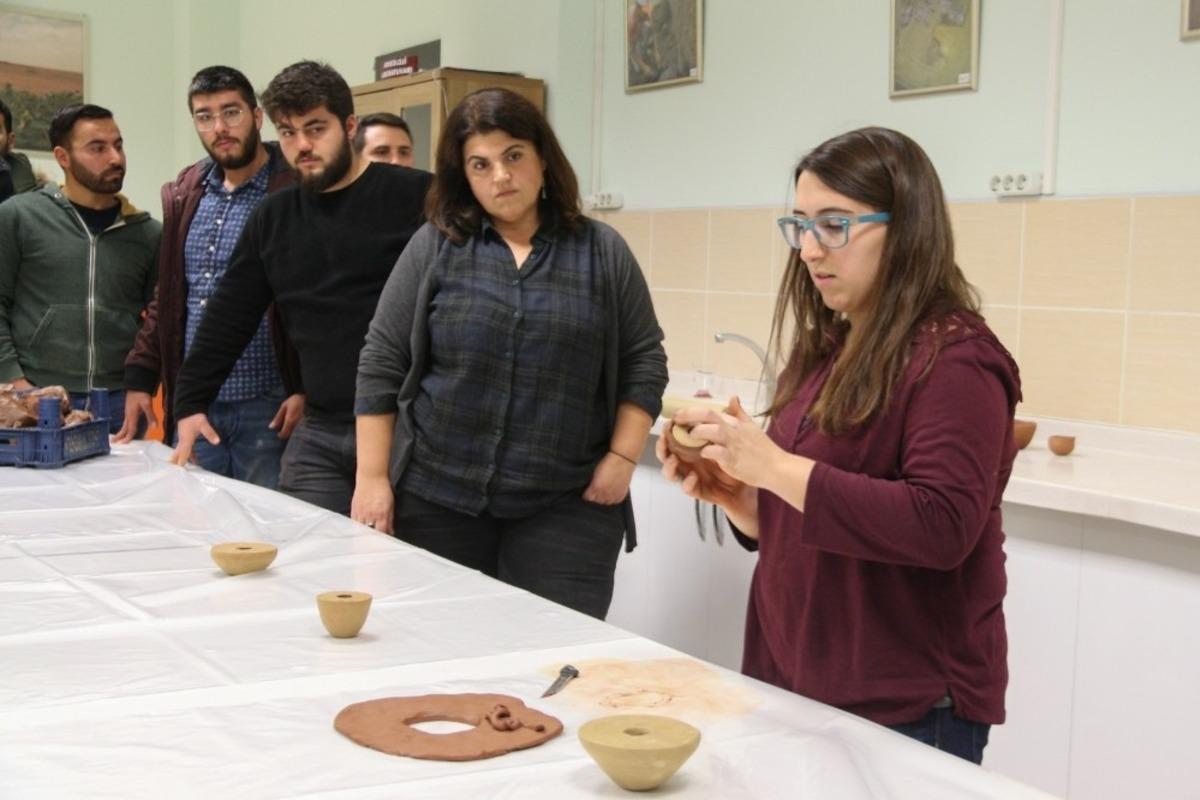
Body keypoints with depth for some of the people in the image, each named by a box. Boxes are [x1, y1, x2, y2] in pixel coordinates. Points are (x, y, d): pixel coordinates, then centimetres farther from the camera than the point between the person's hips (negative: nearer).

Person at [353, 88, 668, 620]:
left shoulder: (603, 253, 5)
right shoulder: (434, 247, 3)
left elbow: (643, 362, 7)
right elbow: (382, 363, 3)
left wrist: (622, 459, -2)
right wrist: (373, 478, -2)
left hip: (566, 506, 0)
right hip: (437, 498, 0)